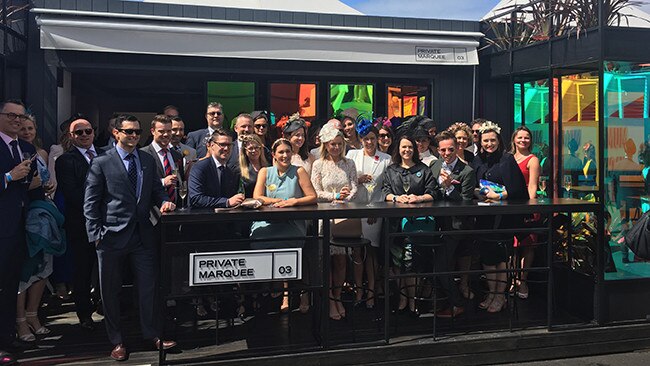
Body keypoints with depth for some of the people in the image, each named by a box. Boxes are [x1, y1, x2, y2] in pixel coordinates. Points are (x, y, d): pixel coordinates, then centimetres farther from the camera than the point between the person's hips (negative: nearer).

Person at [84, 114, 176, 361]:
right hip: (112, 236, -3)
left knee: (148, 286, 5)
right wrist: (95, 235, -8)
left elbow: (156, 190, 19)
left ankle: (152, 334, 18)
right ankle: (116, 341, 20)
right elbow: (90, 203, -3)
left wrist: (164, 201, -4)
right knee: (111, 291, 7)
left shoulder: (148, 161, 12)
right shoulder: (101, 163, -2)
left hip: (143, 236, 3)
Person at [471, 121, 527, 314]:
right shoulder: (477, 160, 10)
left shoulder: (507, 159, -7)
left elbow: (516, 189, -14)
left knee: (500, 255, -2)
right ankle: (491, 293, 19)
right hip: (483, 215, 6)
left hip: (503, 215, -6)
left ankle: (500, 295, 8)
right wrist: (479, 194, -3)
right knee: (486, 253, 8)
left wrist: (499, 195, -23)